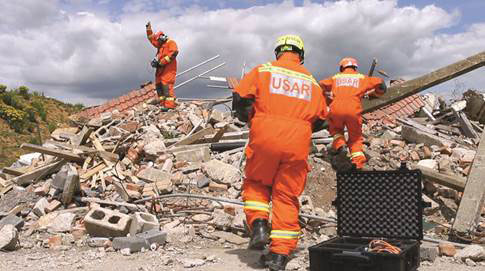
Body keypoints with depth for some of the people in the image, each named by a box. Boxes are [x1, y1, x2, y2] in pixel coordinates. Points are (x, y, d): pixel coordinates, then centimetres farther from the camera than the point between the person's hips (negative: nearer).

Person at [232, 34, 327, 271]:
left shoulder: (263, 70, 7)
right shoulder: (312, 81, 16)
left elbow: (239, 99, 0)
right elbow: (319, 120, 16)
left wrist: (248, 118, 19)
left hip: (265, 138, -2)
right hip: (297, 144, 2)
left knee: (256, 184, 20)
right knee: (287, 196, 8)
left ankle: (259, 224, -2)